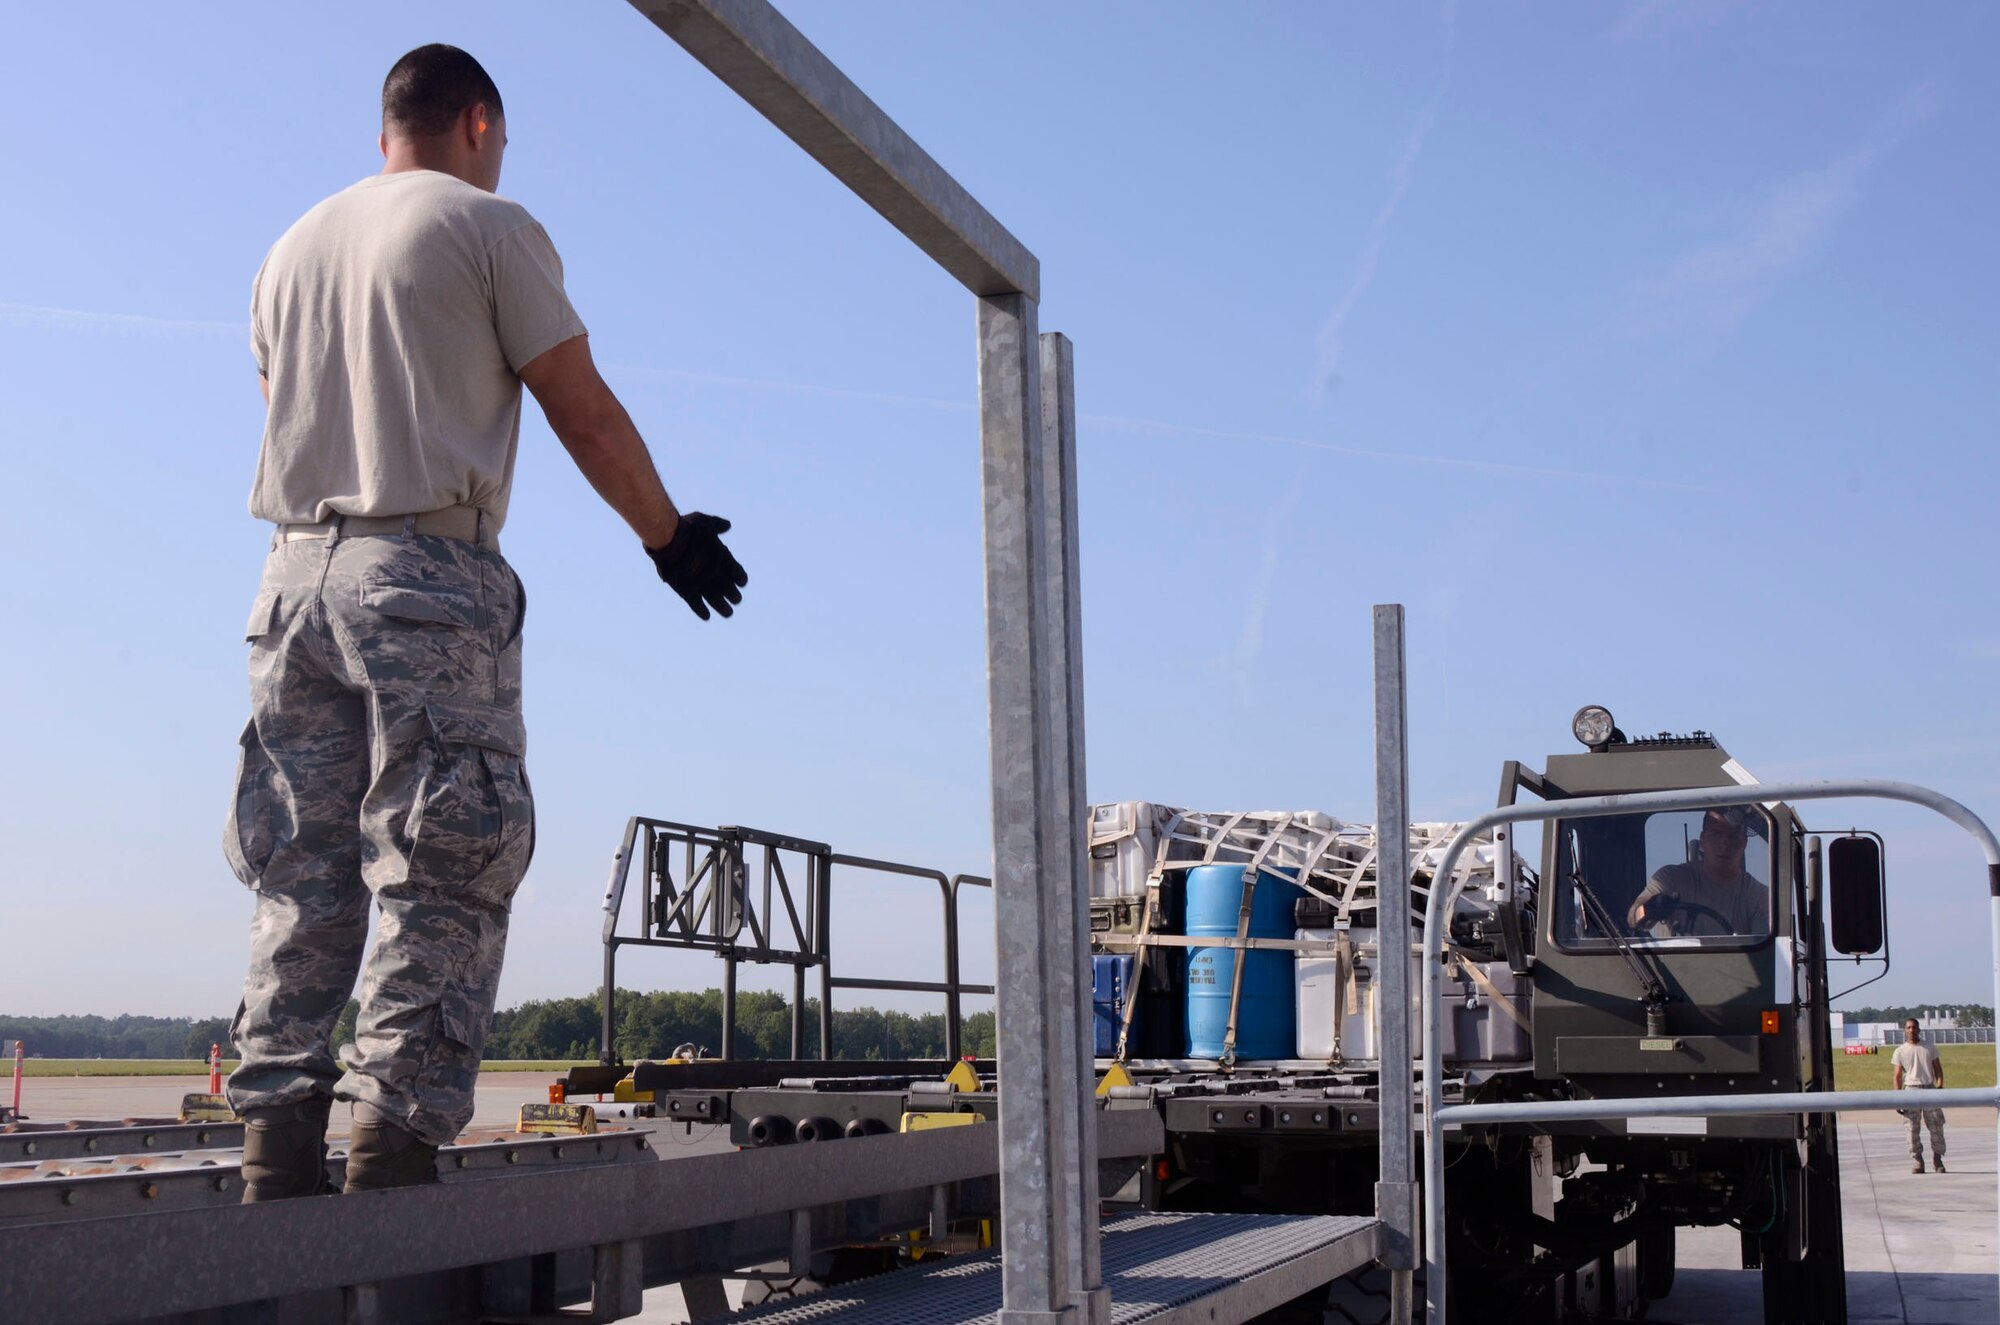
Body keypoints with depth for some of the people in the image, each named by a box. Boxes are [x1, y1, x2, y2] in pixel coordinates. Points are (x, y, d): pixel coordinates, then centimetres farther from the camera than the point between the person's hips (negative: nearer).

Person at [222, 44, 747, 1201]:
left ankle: (279, 1157, 2)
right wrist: (671, 534, 11)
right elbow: (586, 412, 0)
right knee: (440, 879, -6)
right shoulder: (491, 226, 2)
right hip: (428, 571, -6)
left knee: (302, 880, 6)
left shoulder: (295, 247, 21)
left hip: (297, 570, 6)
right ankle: (396, 1149, -11)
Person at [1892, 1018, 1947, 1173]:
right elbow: (1897, 1076, 5)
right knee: (1913, 1128, -4)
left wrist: (1940, 1086, -7)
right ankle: (1917, 1161, 2)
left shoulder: (1930, 1048, 12)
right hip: (1911, 1089, -1)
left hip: (1929, 1088, 1)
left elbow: (1938, 1069, 11)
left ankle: (1937, 1160, 9)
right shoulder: (1900, 1051, 7)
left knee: (1936, 1126, -2)